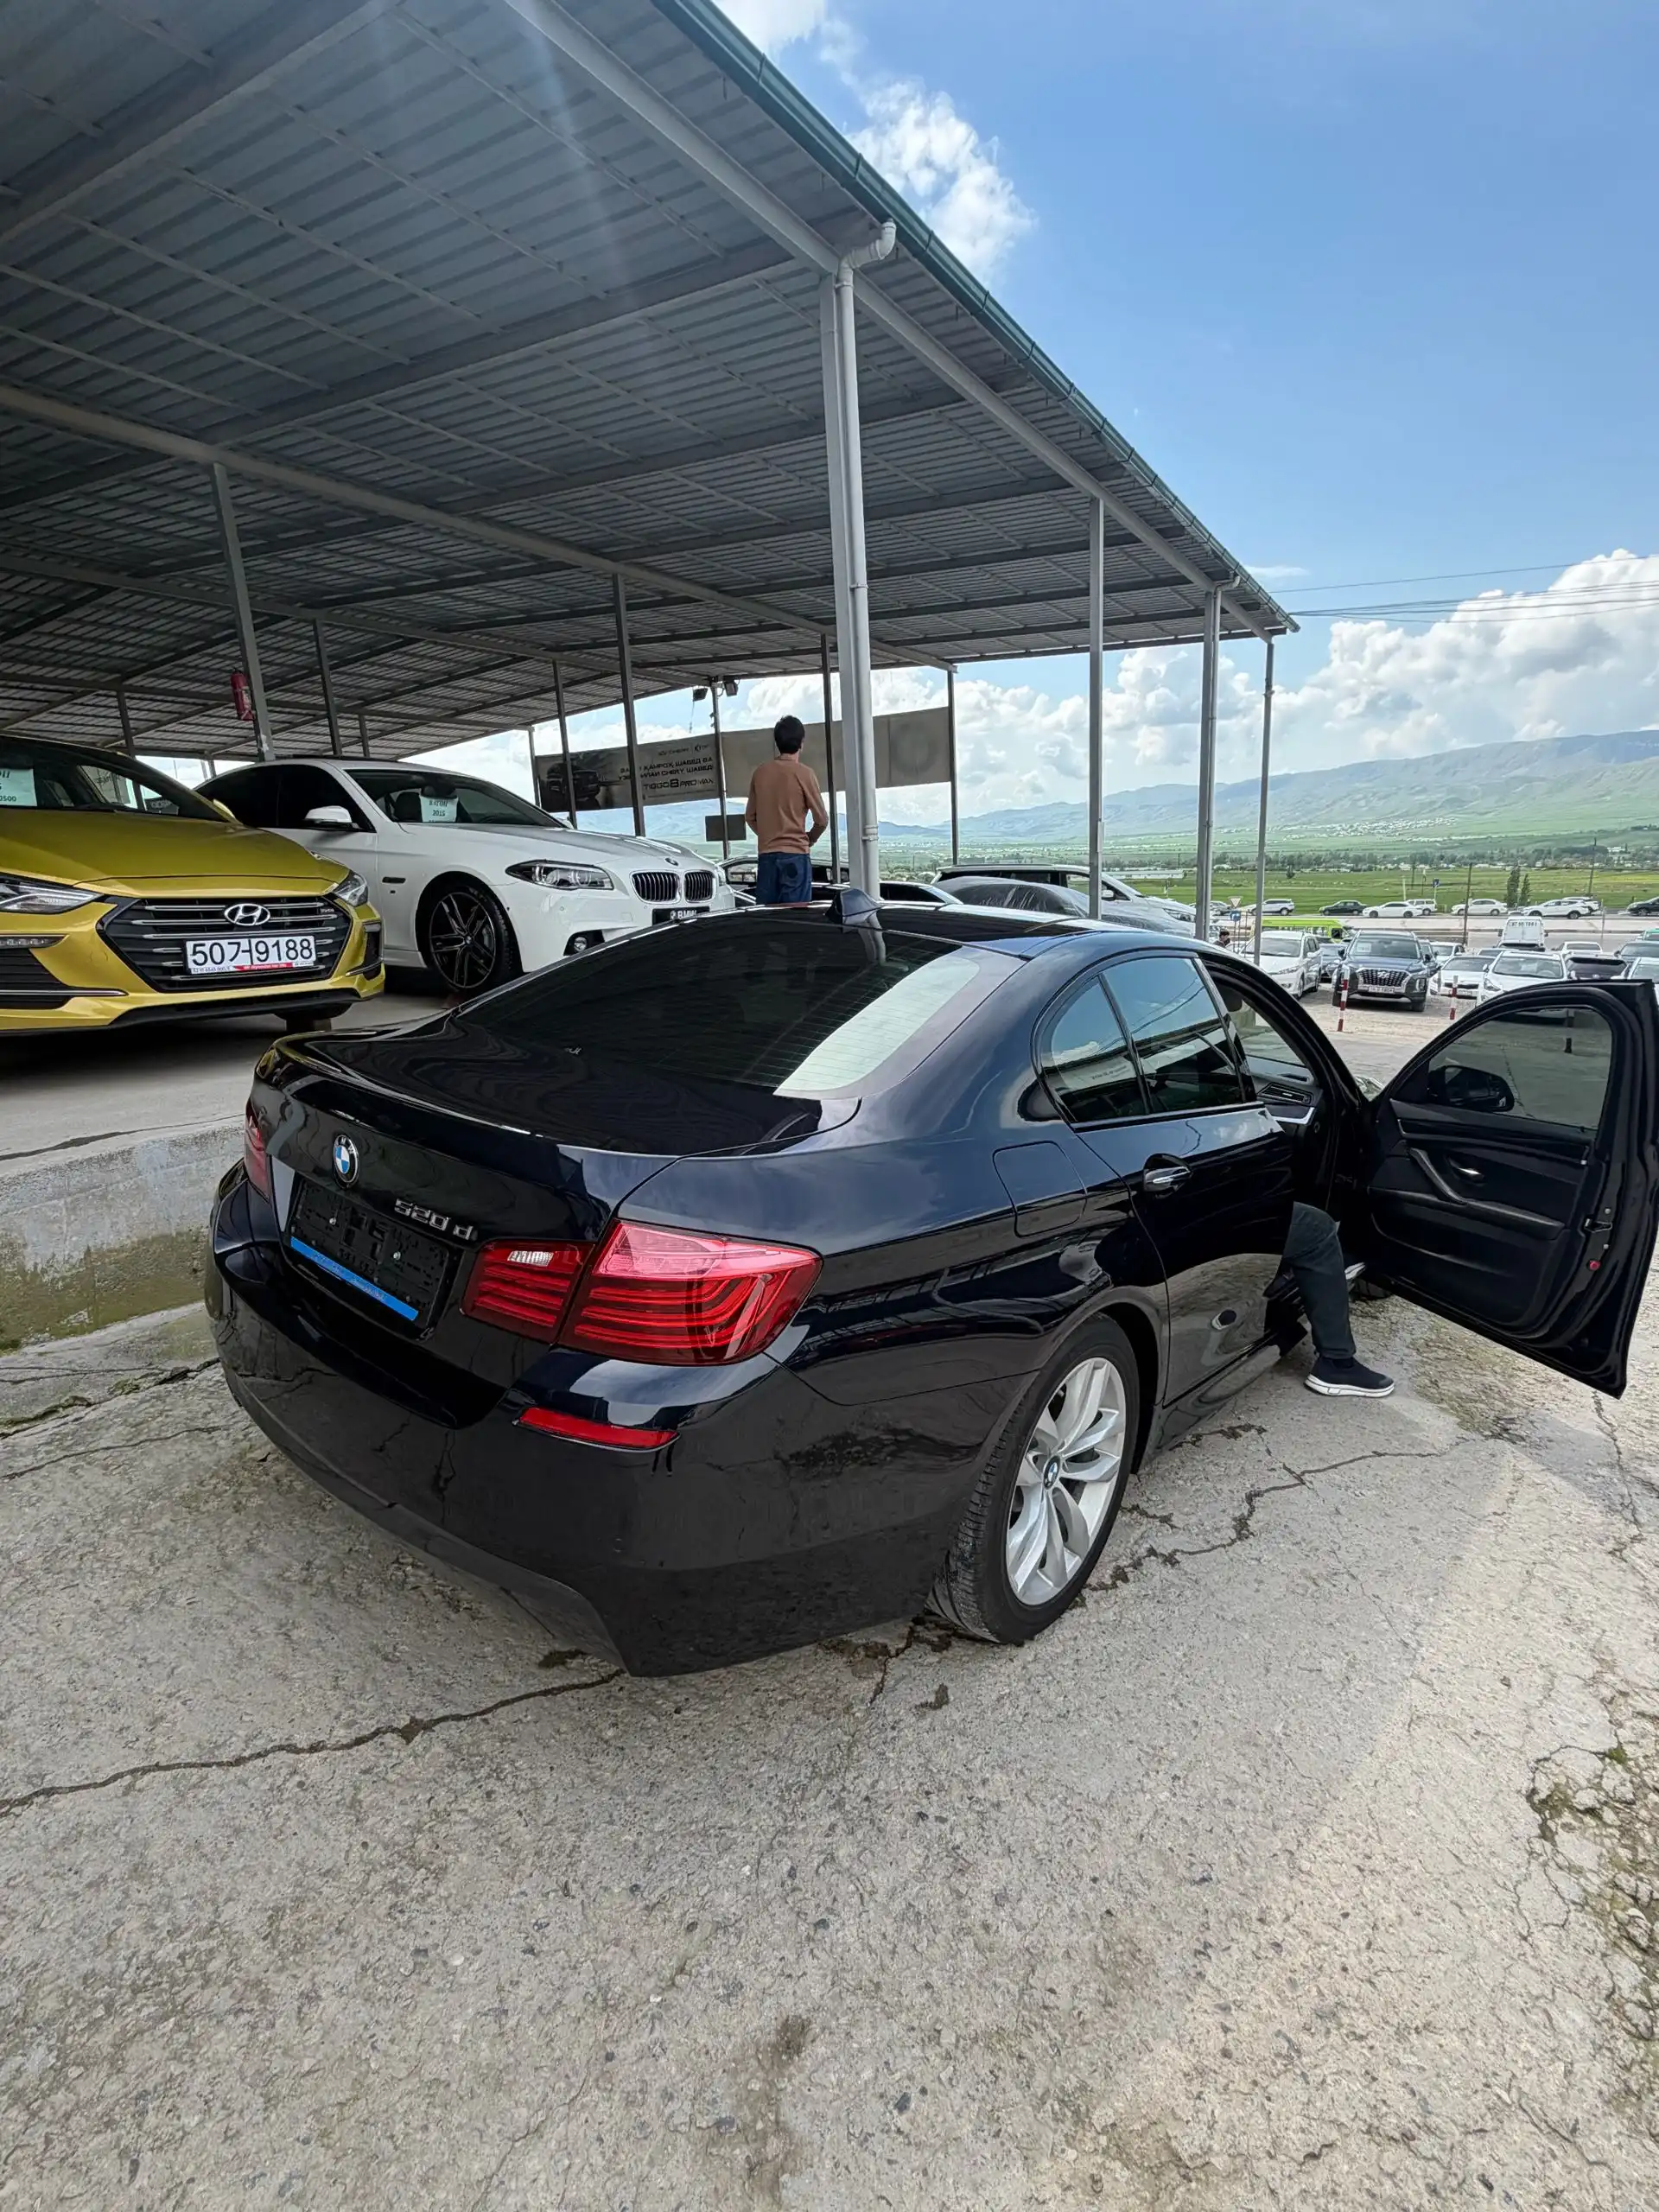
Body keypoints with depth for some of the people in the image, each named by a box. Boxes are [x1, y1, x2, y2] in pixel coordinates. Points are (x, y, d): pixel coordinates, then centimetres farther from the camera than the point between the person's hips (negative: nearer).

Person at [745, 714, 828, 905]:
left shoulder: (760, 772, 6)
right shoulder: (803, 773, -6)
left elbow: (750, 816, 14)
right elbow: (822, 819, -3)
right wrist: (809, 840, 14)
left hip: (766, 855, 5)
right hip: (795, 855, -5)